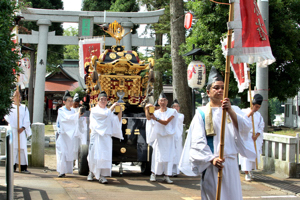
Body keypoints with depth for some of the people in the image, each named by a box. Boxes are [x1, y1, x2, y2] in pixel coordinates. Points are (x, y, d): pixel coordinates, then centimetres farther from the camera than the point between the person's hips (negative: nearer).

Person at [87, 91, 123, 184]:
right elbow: (105, 114, -13)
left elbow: (117, 120, 11)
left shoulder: (109, 111, 20)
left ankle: (102, 176, -9)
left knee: (105, 155, -9)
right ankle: (92, 172, 21)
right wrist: (113, 106, -8)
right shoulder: (94, 110, 5)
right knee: (94, 154, -1)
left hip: (106, 136, 3)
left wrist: (119, 111, -2)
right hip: (96, 135, -3)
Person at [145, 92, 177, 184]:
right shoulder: (156, 112, 6)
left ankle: (166, 176, 1)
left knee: (169, 155, -2)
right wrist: (146, 109, -23)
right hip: (159, 137, 0)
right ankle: (154, 174, 5)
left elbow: (166, 122, -12)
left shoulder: (172, 112, 1)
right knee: (157, 155, -4)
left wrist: (156, 119, -20)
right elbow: (148, 118, -13)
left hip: (169, 137, 0)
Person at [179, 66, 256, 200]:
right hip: (210, 164, -3)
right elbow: (198, 141, -5)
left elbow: (246, 128, -8)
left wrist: (230, 111, -22)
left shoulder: (233, 110, 11)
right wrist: (211, 158, -18)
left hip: (230, 163, 3)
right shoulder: (202, 113, 3)